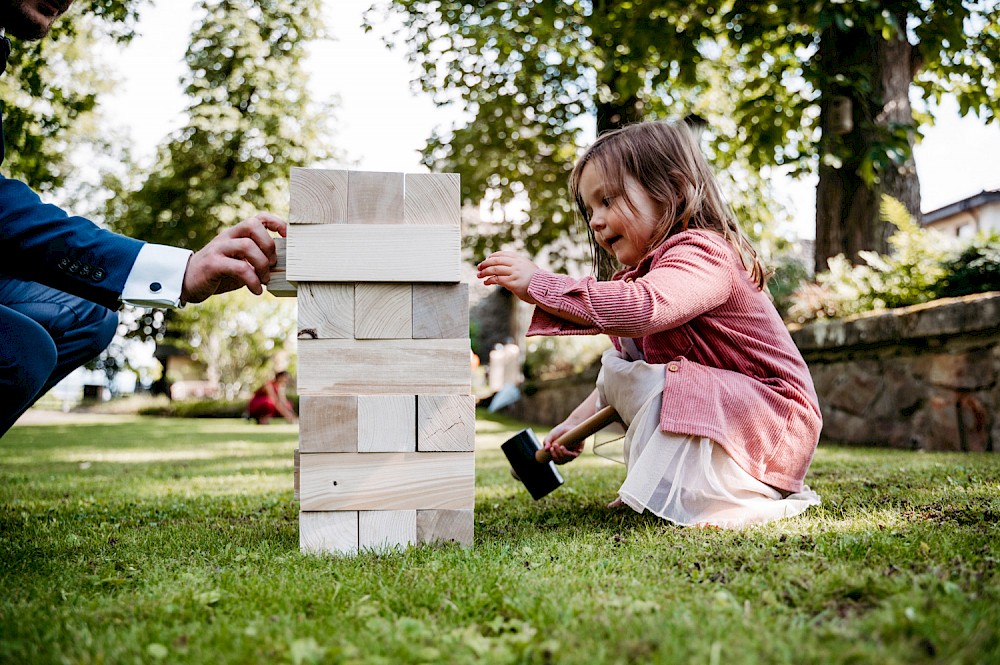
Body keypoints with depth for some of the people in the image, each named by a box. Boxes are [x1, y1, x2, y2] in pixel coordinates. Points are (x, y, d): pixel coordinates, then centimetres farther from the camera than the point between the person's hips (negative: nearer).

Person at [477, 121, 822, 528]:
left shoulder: (700, 254, -21)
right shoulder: (645, 271, 13)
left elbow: (640, 310, -42)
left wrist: (538, 284, -38)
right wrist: (577, 422, 8)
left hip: (773, 424, -10)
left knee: (650, 384, -27)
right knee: (616, 368, 7)